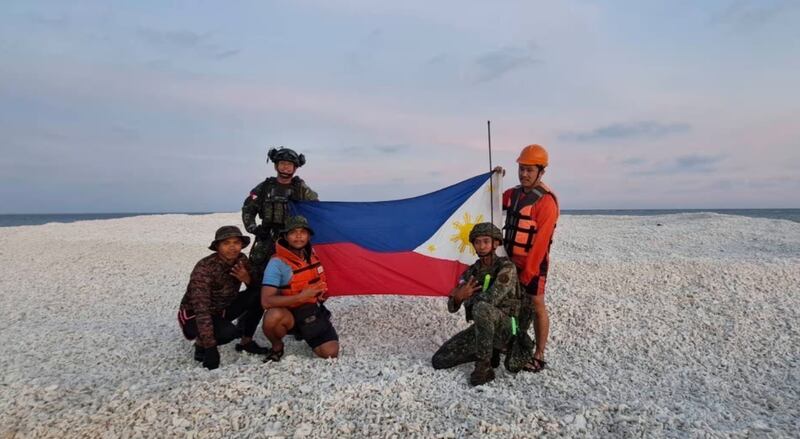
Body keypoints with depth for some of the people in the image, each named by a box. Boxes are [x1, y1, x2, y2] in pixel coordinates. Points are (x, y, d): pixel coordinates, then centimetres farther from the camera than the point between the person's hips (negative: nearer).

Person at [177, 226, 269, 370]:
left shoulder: (241, 260, -11)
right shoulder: (204, 268, -29)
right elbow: (202, 310, -33)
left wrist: (247, 278, -28)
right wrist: (210, 348, -35)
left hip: (222, 309, 6)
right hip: (194, 316, -6)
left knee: (259, 295, -15)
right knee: (228, 331, -34)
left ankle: (246, 341, 1)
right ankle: (201, 344, -1)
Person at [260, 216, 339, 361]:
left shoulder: (311, 254, -2)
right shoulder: (277, 263, -22)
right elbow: (266, 301, -30)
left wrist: (320, 292, 7)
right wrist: (301, 297, -34)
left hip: (312, 311, 5)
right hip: (289, 313, -4)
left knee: (331, 353, -13)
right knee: (273, 317, -40)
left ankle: (304, 333, 19)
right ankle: (277, 347, -6)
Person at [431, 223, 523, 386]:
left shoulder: (506, 268, -12)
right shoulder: (471, 272, 6)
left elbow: (492, 298, -29)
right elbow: (452, 307, 4)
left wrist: (467, 296, -11)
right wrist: (458, 296, -19)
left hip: (504, 327, -6)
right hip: (482, 328, 6)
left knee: (481, 307, -38)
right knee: (439, 360, -2)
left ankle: (484, 366, -23)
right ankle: (489, 351, 12)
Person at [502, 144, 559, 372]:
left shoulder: (546, 201, -18)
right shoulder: (513, 193, 6)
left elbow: (540, 241, -20)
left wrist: (528, 273, -20)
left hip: (533, 262, -7)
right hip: (511, 260, 7)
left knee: (536, 306, -1)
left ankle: (539, 357, 7)